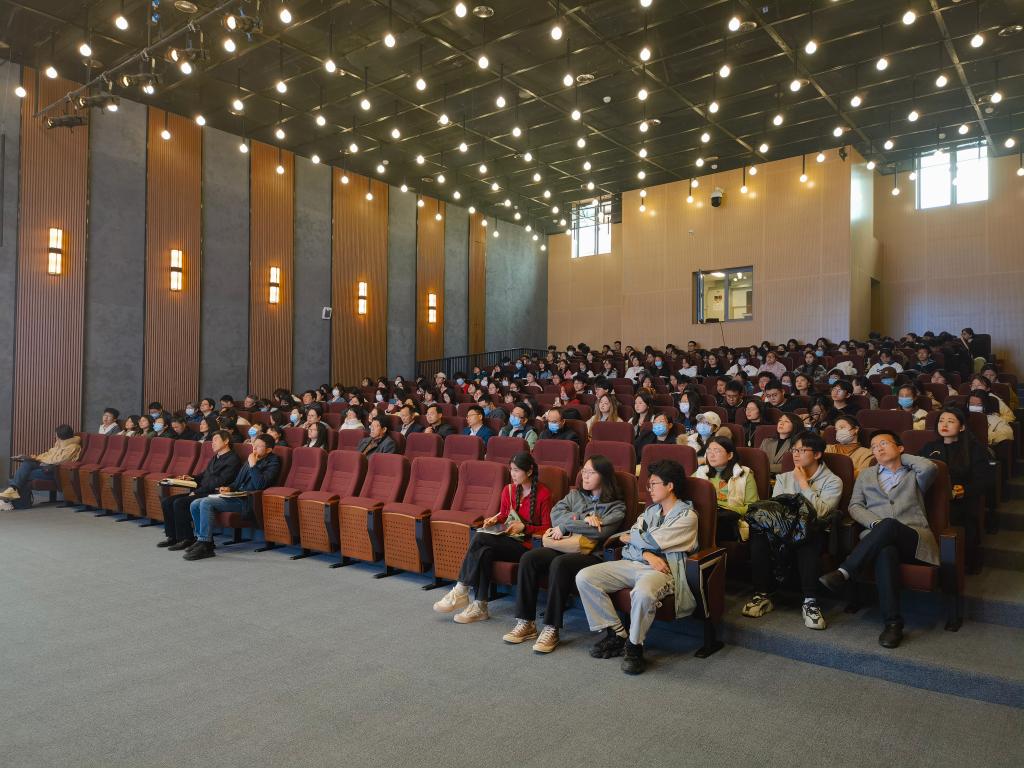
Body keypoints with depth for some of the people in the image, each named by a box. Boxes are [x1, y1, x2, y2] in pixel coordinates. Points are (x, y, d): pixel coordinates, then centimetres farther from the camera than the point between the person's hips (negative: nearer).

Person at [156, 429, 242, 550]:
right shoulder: (215, 458, 23)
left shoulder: (232, 459, -9)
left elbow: (220, 482, -17)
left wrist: (197, 492, -17)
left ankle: (186, 539, -15)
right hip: (201, 492, 10)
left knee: (179, 503, -25)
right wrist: (192, 477, 9)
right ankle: (172, 536, 5)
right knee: (166, 501, -1)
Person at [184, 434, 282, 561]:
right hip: (236, 496, 9)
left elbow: (260, 485, -20)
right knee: (195, 505, -2)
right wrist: (229, 488, 7)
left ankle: (205, 547, -20)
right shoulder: (250, 459, 20)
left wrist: (252, 465, -15)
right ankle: (202, 540, 8)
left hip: (247, 501, -9)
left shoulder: (272, 462, -5)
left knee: (206, 503, -24)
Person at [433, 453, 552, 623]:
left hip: (527, 545, -5)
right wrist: (495, 520, 2)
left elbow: (547, 529, -4)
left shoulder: (543, 493, -7)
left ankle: (460, 592, -18)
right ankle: (479, 607, -22)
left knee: (479, 538, -26)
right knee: (484, 552, -30)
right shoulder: (509, 490, 9)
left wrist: (524, 527, -17)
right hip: (507, 540, 5)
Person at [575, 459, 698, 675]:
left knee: (643, 592, -42)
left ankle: (634, 646, -14)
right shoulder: (651, 510, 22)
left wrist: (626, 537, 7)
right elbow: (632, 540, 10)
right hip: (633, 563, 7)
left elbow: (651, 541, -10)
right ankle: (617, 634, -3)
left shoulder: (687, 515, -2)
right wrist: (647, 555, -11)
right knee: (584, 578, -13)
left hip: (663, 569, -7)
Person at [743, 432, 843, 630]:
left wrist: (804, 483, -4)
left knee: (809, 538, -39)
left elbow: (820, 512, -10)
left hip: (812, 532, -3)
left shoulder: (832, 481, 6)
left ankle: (810, 602, -32)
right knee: (759, 532, -29)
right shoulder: (783, 478, 20)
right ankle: (762, 595, -21)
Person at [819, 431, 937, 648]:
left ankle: (843, 573, -39)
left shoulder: (914, 475, 22)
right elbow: (854, 506, 15)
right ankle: (893, 622, -35)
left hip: (913, 538, -1)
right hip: (877, 537, 1)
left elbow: (929, 467, -3)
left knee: (889, 525, -37)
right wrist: (876, 523, -5)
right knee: (885, 551, -37)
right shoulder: (866, 476, 28)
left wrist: (903, 458, 16)